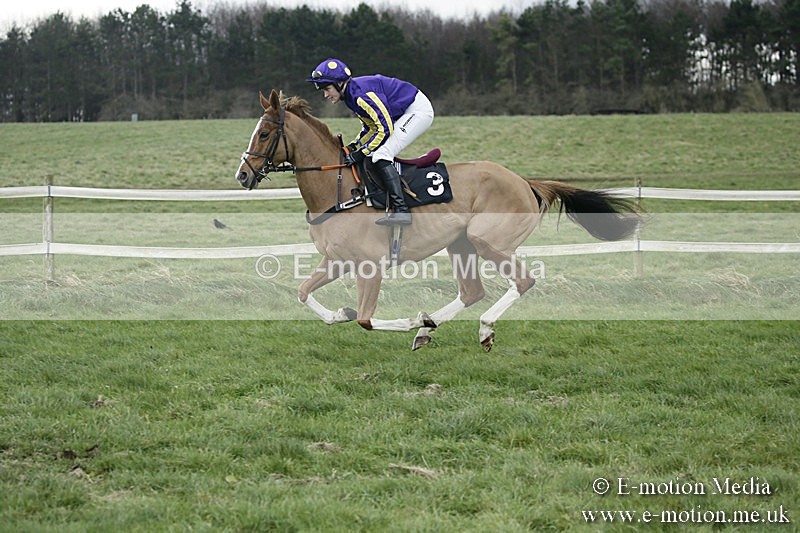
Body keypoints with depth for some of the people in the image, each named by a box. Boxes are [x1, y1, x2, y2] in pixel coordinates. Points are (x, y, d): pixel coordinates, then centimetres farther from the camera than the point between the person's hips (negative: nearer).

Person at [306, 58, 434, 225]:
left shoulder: (360, 94, -24)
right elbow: (371, 128, 15)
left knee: (381, 155, -19)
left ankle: (401, 210, -27)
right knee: (379, 155, 11)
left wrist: (362, 152, -19)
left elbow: (385, 128, -24)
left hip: (418, 110, -11)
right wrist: (353, 147, 3)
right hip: (406, 113, 11)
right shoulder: (351, 95, 7)